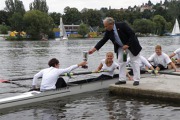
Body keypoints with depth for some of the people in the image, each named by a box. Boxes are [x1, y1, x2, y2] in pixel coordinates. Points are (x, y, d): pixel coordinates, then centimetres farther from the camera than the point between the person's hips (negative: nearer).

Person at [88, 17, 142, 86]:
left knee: (134, 61, -2)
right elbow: (103, 40, -5)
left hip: (131, 46, -6)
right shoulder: (108, 31, -8)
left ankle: (136, 80, 2)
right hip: (121, 47, 6)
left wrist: (127, 45, -27)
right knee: (121, 62, 3)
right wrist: (94, 49, -12)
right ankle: (122, 79, 9)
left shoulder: (122, 25, -25)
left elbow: (132, 34, -24)